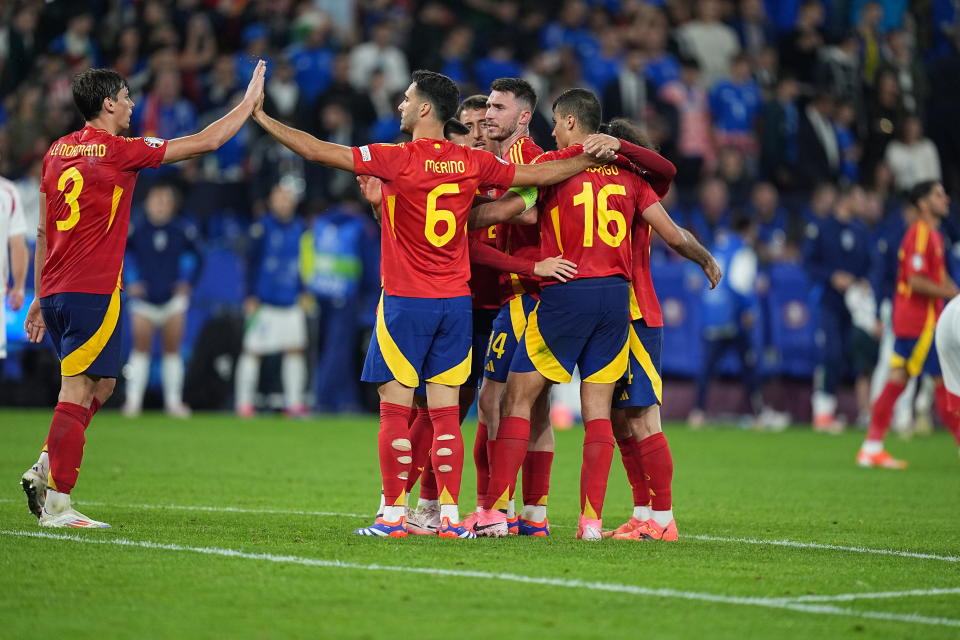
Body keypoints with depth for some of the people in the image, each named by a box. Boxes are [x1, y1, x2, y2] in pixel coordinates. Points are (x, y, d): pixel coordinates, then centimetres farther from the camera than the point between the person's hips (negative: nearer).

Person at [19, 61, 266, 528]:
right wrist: (250, 101, 10)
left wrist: (40, 297, 24)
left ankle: (43, 471, 10)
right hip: (93, 291, -8)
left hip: (55, 291, 8)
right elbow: (207, 141, -3)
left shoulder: (57, 152, 13)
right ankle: (57, 504, -7)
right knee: (79, 391, -6)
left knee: (100, 386, 18)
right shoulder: (119, 151, -8)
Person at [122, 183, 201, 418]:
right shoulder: (136, 231, -7)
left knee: (172, 349, 3)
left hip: (173, 297, 1)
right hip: (144, 300, -1)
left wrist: (187, 282, 2)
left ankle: (173, 401, 9)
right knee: (141, 347, -6)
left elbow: (195, 257, 12)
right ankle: (133, 401, -1)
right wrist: (130, 283, -4)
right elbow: (119, 256, 4)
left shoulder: (182, 231, -2)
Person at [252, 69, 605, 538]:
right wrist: (593, 157, 22)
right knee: (445, 411, 5)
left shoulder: (398, 160, -10)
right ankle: (449, 516, 3)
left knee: (395, 409, -1)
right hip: (456, 301, 5)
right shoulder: (472, 162, 3)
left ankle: (394, 515, -2)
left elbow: (319, 152, -11)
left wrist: (263, 120, -3)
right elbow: (541, 175, 10)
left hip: (405, 301, -5)